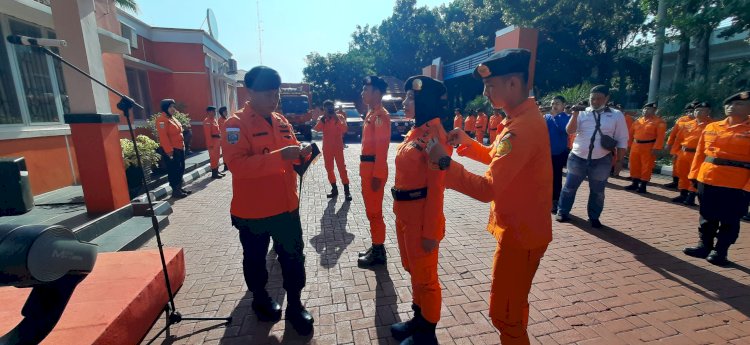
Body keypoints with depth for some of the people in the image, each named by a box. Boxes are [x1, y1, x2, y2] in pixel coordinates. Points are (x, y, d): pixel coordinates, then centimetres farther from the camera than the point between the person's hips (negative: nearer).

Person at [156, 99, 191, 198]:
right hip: (171, 150, -9)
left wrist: (182, 146, 17)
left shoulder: (172, 118, 16)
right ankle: (175, 191, 3)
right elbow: (163, 137, -20)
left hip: (179, 148, 9)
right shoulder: (162, 120, -13)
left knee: (181, 169, 14)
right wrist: (169, 151, -24)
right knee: (173, 170, -4)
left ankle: (180, 188, 24)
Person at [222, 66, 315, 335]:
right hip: (252, 211, -5)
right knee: (255, 258, 16)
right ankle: (260, 300, 41)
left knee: (293, 256, 12)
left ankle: (295, 305, 29)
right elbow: (237, 164, -25)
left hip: (287, 206, 6)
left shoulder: (281, 121, 7)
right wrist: (280, 156, -32)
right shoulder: (236, 124, -12)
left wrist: (302, 154, -9)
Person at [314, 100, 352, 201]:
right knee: (329, 169, 8)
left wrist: (336, 118, -19)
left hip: (338, 147, -3)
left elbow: (344, 129, -16)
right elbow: (317, 129, -12)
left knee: (342, 168, -5)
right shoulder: (321, 118, 6)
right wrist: (323, 117, -16)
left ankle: (346, 191, -3)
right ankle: (334, 189, 20)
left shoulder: (339, 117, -1)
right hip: (327, 148, 3)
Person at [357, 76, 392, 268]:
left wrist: (377, 175, -22)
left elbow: (382, 148, -20)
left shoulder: (381, 115, -14)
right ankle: (376, 247, 29)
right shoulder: (371, 114, 17)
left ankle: (378, 252, 13)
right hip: (367, 169, 10)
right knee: (371, 211, 16)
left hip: (374, 170, -10)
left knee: (374, 212, 0)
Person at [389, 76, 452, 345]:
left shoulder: (435, 136, -18)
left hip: (421, 216, -9)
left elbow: (436, 189, -19)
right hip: (403, 213, 9)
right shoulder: (415, 131, 9)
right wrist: (400, 210, 17)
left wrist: (430, 232, -17)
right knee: (413, 270, 22)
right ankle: (418, 319, 43)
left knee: (425, 277, 9)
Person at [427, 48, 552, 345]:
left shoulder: (522, 127, -27)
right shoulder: (524, 117, 7)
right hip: (520, 228, 10)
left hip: (520, 233, -10)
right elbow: (498, 159, 18)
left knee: (503, 312, 7)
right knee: (514, 304, 26)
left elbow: (487, 189, -32)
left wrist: (445, 162, -26)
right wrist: (468, 143, 5)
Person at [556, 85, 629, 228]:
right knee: (569, 187, 8)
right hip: (577, 158, 0)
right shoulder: (582, 113, 3)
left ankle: (594, 218, 28)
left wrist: (619, 161, 1)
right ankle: (562, 212, 23)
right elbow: (570, 131, -9)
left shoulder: (616, 115, 2)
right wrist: (575, 114, -21)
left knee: (597, 191, 12)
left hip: (601, 161, 0)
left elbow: (622, 140, 4)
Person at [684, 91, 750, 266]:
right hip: (706, 180, 4)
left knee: (729, 220, 7)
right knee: (706, 216, 13)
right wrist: (694, 174, 6)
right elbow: (700, 153, 11)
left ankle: (720, 251, 18)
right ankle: (704, 246, 25)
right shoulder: (711, 127, 8)